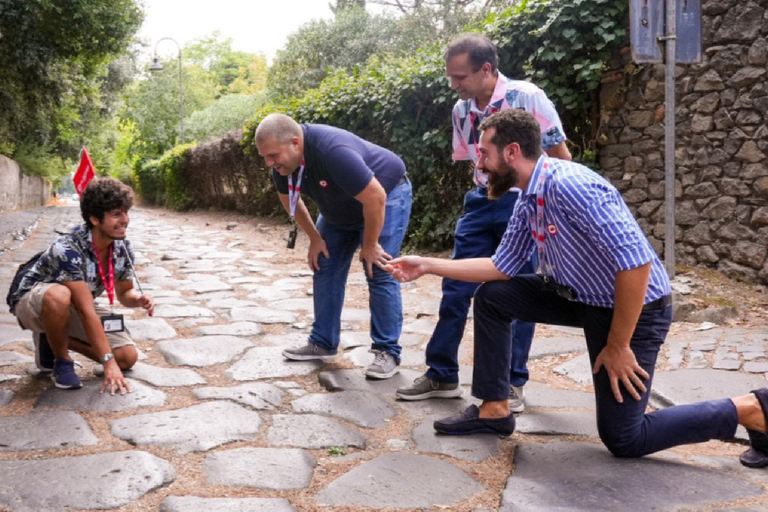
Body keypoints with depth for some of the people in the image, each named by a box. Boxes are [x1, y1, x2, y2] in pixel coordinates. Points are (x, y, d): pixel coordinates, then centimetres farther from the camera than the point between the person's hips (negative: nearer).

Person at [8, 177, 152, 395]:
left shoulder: (122, 248, -14)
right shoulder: (67, 249, -35)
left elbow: (124, 293, 0)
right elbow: (87, 311, -39)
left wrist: (138, 299, -25)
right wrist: (108, 362, -41)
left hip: (75, 309, 6)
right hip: (32, 303, -6)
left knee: (127, 357, -9)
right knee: (59, 295, -42)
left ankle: (53, 339, 10)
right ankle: (61, 361, -14)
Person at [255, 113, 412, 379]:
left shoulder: (332, 151, -41)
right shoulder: (283, 159, -17)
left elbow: (375, 198, -36)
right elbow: (288, 197, 4)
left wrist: (369, 245, -23)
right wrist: (315, 237, 2)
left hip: (387, 194, -7)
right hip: (340, 209, 8)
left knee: (379, 275, -12)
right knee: (325, 270, 4)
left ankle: (387, 351, -3)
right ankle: (322, 343, 15)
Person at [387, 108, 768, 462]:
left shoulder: (569, 185, -28)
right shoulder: (529, 200, 1)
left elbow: (636, 262, -32)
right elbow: (502, 266, 5)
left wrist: (617, 346, -25)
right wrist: (428, 266, 1)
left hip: (635, 308, -8)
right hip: (583, 296, 9)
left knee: (623, 439, -2)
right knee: (491, 296, 3)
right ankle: (493, 410, 12)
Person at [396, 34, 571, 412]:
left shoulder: (527, 98, -14)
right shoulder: (461, 109, 3)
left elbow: (561, 156, -9)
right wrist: (483, 193, 15)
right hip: (482, 201, 6)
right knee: (455, 288, 4)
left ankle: (513, 383, 13)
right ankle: (442, 375, 15)